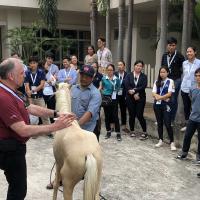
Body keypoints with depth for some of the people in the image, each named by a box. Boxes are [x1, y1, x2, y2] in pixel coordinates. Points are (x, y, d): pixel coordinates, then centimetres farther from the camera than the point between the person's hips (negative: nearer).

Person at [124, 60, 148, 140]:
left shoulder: (144, 76, 4)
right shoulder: (129, 75, 4)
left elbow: (143, 86, -9)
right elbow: (127, 85, -8)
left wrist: (134, 90, -17)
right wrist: (134, 94, -14)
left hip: (140, 98, -1)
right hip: (130, 98, 1)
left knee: (139, 115, -6)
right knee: (132, 115, 6)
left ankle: (145, 132, 4)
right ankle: (132, 131, 23)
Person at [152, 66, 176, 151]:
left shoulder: (170, 81, -3)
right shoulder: (157, 82, 9)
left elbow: (169, 94, -12)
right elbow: (154, 93, -1)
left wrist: (159, 97, -11)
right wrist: (163, 98, -14)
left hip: (166, 105, -4)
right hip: (157, 104, 5)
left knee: (167, 124, -6)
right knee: (159, 123, 11)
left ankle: (172, 142, 1)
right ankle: (160, 140, 21)